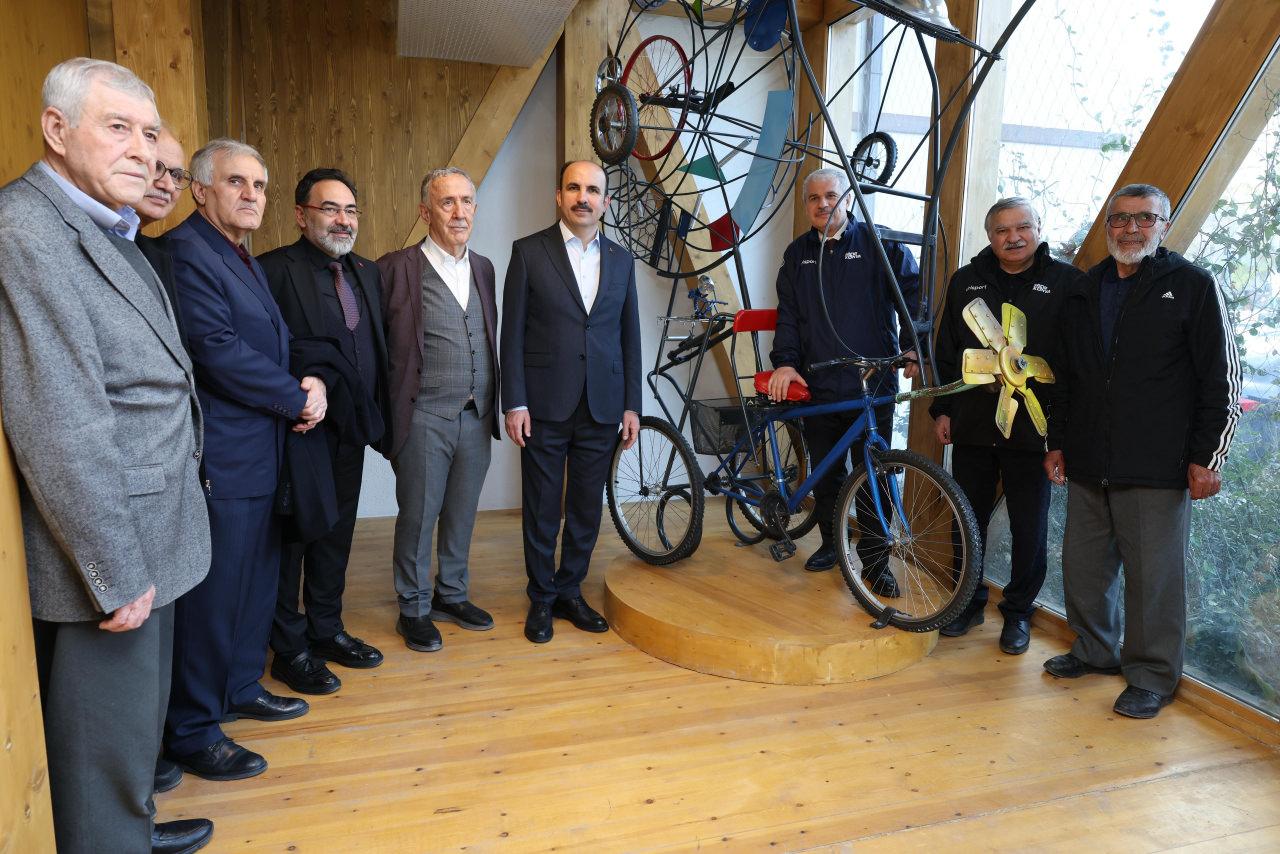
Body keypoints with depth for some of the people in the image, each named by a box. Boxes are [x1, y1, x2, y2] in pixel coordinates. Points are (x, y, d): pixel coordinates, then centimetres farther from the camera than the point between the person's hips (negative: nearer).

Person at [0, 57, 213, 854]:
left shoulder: (111, 231, 11)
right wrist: (116, 572, -19)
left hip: (148, 543, 9)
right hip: (107, 551, -9)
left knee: (139, 712, 25)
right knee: (109, 735, 8)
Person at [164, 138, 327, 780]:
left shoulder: (246, 262, 18)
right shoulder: (187, 251, -13)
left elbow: (275, 343, 20)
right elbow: (219, 352, -21)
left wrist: (306, 387, -1)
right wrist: (299, 398, -11)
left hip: (259, 451, 10)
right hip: (221, 457, -10)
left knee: (258, 579, 17)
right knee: (212, 594, -1)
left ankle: (241, 688, 34)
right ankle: (193, 732, 15)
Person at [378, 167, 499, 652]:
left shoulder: (483, 268, 12)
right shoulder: (396, 268, -6)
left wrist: (494, 402, 13)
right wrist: (386, 410, -4)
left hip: (476, 416, 5)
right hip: (425, 417, -5)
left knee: (462, 514, 14)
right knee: (418, 515, 5)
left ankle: (452, 595, 31)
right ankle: (414, 609, 22)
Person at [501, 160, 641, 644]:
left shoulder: (620, 260, 11)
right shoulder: (529, 252, 0)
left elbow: (629, 337, 11)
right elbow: (512, 334, -2)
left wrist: (632, 405, 6)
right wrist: (514, 403, -8)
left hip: (602, 408, 3)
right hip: (545, 405, -3)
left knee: (587, 509, 11)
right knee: (542, 509, 7)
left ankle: (570, 593, 28)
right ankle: (541, 599, 23)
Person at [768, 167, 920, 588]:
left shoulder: (879, 244, 1)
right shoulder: (797, 253, 12)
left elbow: (913, 295, 2)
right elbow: (788, 314, 8)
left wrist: (915, 348, -9)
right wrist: (784, 362, -4)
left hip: (871, 384, -3)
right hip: (817, 386, 3)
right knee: (824, 472, 12)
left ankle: (874, 560, 13)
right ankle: (831, 542, 30)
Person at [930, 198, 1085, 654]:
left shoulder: (1067, 282, 1)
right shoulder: (967, 281, 9)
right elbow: (946, 352, 11)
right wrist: (942, 409, 7)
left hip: (1032, 428, -2)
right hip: (972, 424, 3)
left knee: (1029, 528, 8)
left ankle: (1018, 611, 25)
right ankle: (970, 601, 28)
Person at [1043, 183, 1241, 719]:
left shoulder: (1192, 285, -1)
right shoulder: (1084, 292, 14)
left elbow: (1223, 380, -4)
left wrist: (1207, 458, -8)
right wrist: (1058, 442, 16)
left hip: (1158, 470, -5)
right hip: (1089, 465, 5)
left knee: (1154, 574, 2)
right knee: (1083, 564, 12)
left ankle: (1153, 676, 18)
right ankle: (1095, 650, 31)